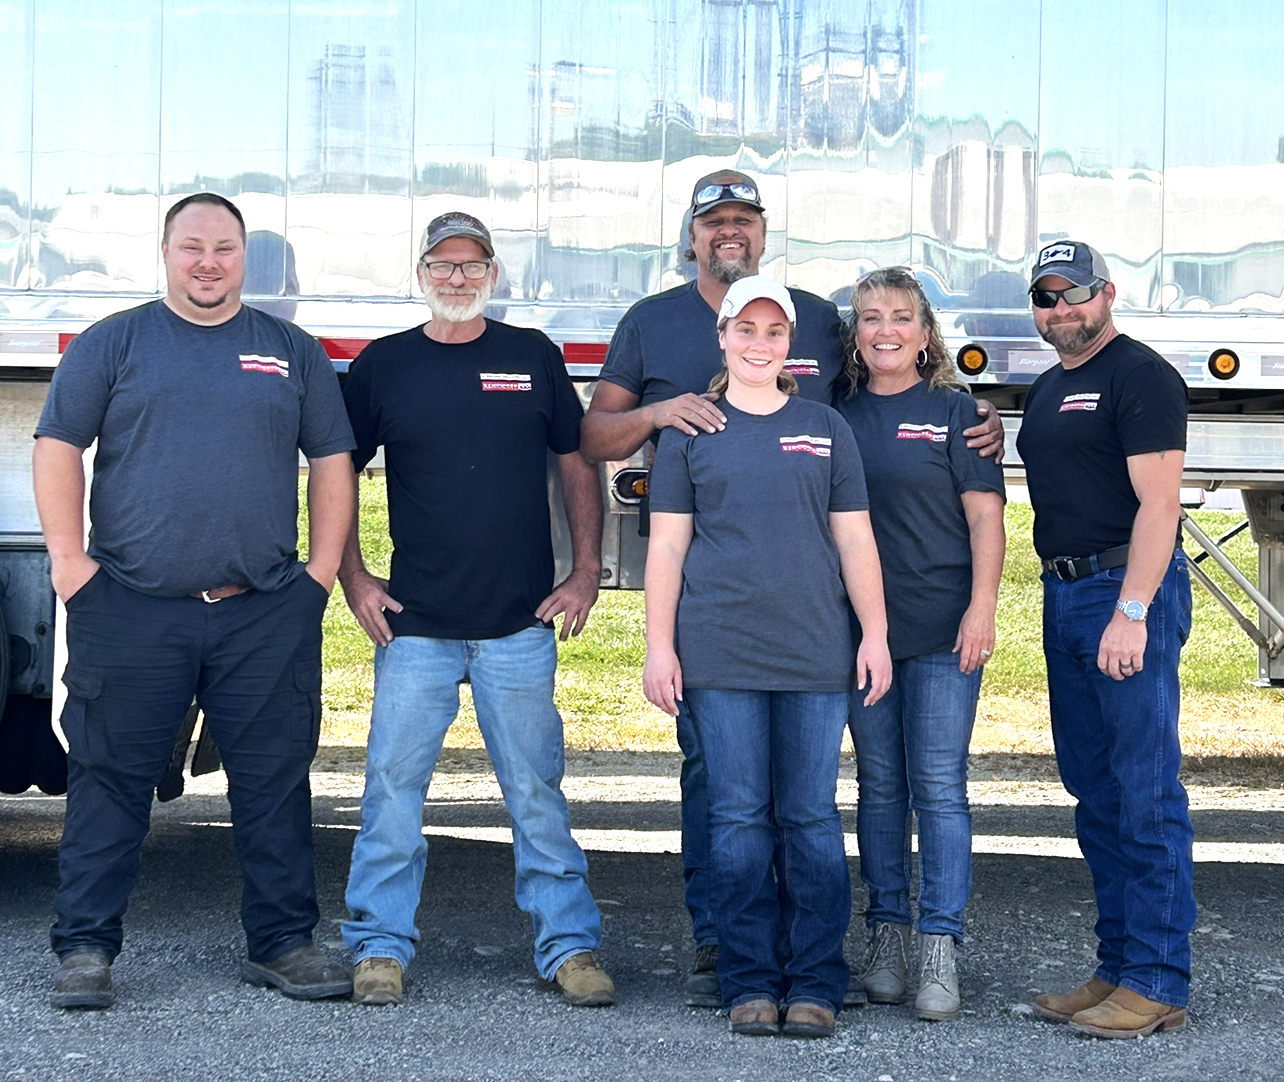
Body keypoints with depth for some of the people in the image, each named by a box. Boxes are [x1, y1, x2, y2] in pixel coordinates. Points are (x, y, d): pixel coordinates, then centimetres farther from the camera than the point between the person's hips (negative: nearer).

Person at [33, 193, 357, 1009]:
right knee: (110, 780, 2)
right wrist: (68, 556, -5)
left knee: (276, 781, 5)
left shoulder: (293, 353, 14)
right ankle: (86, 948, 10)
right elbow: (58, 449, 5)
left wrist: (324, 569, 5)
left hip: (267, 613, 2)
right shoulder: (113, 344, 8)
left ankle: (283, 941, 15)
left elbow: (332, 461, 14)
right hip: (130, 608, -1)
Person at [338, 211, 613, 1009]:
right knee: (393, 786, 0)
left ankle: (570, 946, 11)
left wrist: (587, 572, 3)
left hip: (522, 625, 0)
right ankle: (381, 946, 10)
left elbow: (578, 466, 12)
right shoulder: (384, 365, 5)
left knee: (538, 792, 4)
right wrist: (353, 577, 2)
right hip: (414, 623, 0)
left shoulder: (533, 357, 7)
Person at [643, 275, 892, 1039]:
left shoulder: (826, 429, 12)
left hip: (815, 653, 1)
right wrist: (659, 646, 0)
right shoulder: (690, 431, 9)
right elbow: (667, 544, 7)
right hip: (720, 653, -1)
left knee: (811, 818, 1)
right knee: (738, 817, 0)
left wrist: (876, 634, 2)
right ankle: (751, 983, 7)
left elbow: (855, 540, 10)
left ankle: (816, 984, 7)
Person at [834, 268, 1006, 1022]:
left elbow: (985, 514, -2)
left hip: (943, 628, -3)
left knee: (939, 783, -4)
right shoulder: (838, 413, 9)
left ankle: (940, 946, -2)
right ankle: (887, 933, 17)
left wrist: (982, 608, -11)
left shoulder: (953, 409, 1)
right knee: (879, 783, 9)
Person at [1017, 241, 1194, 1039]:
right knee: (1095, 793, 11)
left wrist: (1131, 611, -22)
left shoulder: (1140, 375, -7)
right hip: (1065, 597, 9)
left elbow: (1158, 501, -15)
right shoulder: (1048, 390, 20)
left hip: (1128, 592, -9)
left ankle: (1158, 985, -4)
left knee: (1145, 795, -7)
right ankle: (1118, 969, 18)